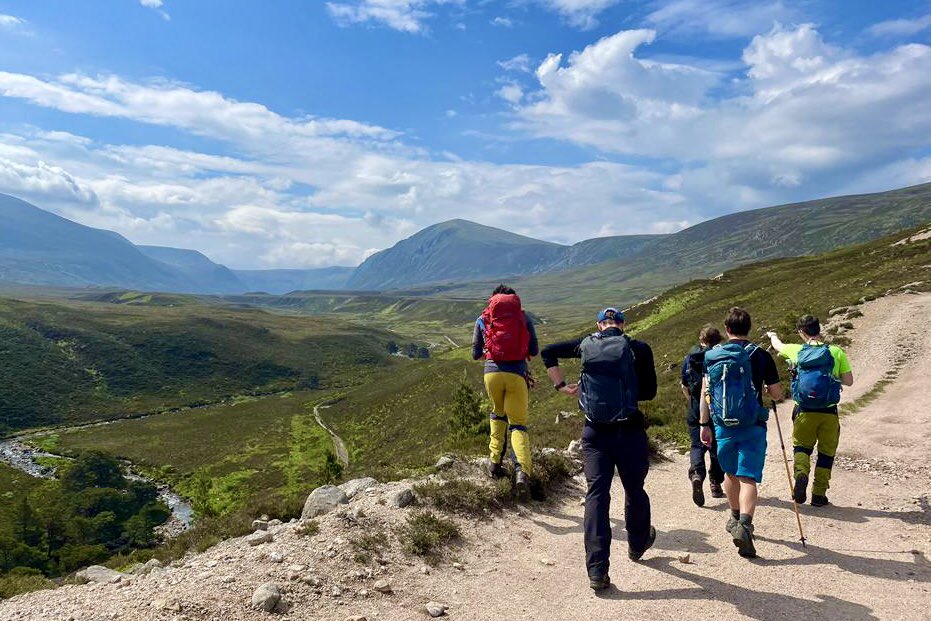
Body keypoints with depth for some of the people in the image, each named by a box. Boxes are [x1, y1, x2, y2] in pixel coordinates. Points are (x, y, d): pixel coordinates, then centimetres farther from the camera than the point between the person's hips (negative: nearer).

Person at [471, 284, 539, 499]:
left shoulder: (483, 319, 12)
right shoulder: (524, 317, 10)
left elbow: (476, 354, 15)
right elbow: (534, 351, 10)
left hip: (492, 372, 1)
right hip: (517, 373, -1)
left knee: (498, 414, 28)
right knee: (518, 424, 6)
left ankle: (495, 462, 24)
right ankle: (522, 471, -15)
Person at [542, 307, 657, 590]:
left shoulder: (586, 344, 2)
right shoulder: (638, 348, -5)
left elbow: (548, 352, 9)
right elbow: (649, 391, -1)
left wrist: (561, 385, 11)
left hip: (595, 433, 1)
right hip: (630, 431, -1)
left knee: (596, 494, 3)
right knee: (635, 491, 20)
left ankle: (597, 570, -1)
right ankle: (638, 545, 44)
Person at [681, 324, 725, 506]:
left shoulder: (689, 357, 3)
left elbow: (684, 385, 10)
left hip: (696, 411, 1)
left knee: (697, 445, 6)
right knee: (717, 447, 13)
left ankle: (696, 474, -20)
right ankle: (716, 484, 20)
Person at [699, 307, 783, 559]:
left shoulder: (711, 355, 1)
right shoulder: (761, 356, -5)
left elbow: (705, 393, 2)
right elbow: (777, 395, -1)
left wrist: (704, 425, 10)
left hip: (723, 426, 3)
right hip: (752, 427, -3)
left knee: (730, 473, 21)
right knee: (748, 477, -3)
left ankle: (735, 518, 39)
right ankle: (744, 524, -21)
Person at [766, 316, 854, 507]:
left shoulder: (796, 351, -2)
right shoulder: (837, 352, -4)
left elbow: (778, 345, 20)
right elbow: (849, 381, -1)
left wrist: (772, 335, 43)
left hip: (805, 411, 0)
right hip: (829, 412, 0)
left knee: (801, 446, 17)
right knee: (826, 453, 13)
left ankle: (801, 472, -12)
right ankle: (819, 494, 18)